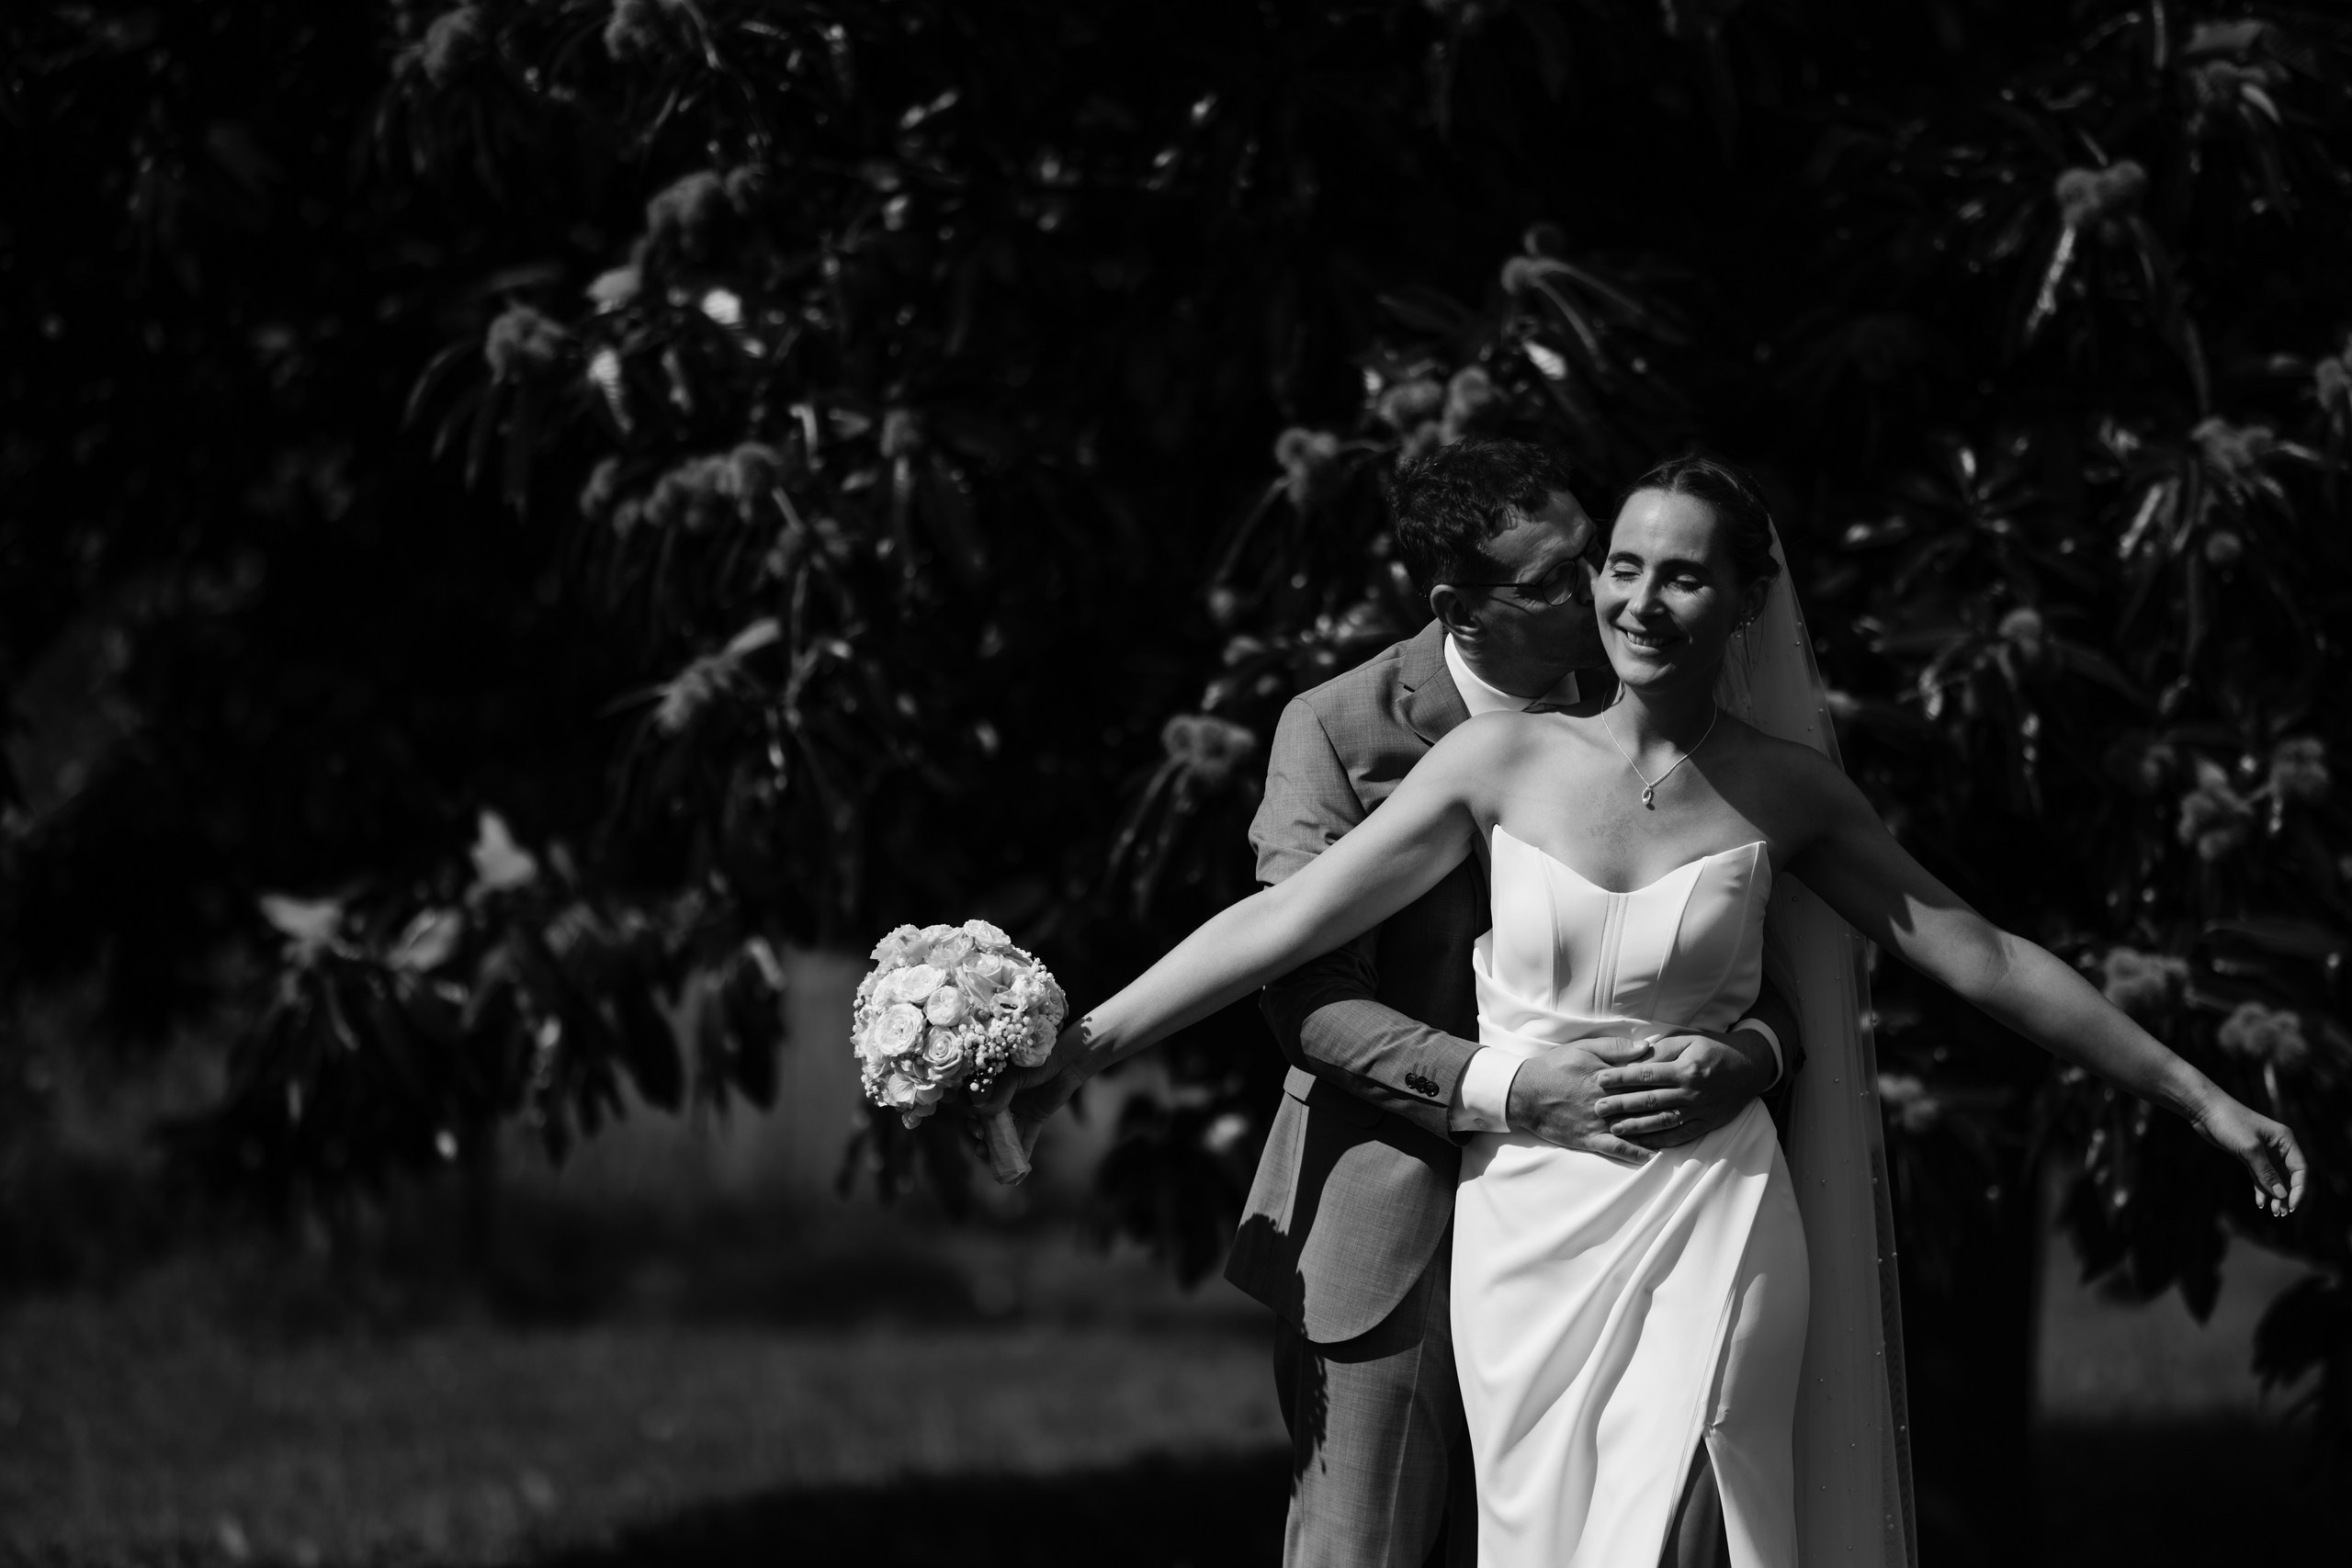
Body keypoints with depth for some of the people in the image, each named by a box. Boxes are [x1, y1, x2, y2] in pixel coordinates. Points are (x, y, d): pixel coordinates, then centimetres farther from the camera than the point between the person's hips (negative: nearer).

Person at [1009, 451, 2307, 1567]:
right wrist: (1079, 1049, -1)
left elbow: (1983, 962, 7)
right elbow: (1285, 921, 2)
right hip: (1525, 1229, 1)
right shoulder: (1505, 760, 1)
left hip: (1710, 1234, -1)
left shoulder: (1781, 793, 2)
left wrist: (2201, 1101, 9)